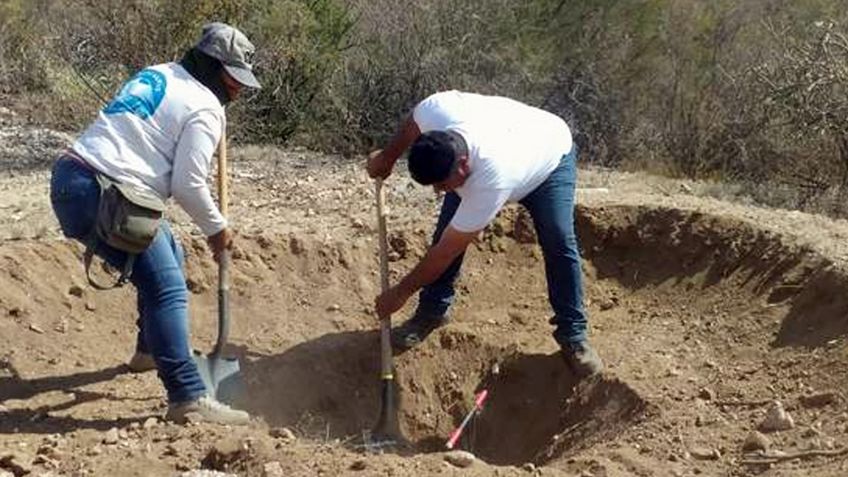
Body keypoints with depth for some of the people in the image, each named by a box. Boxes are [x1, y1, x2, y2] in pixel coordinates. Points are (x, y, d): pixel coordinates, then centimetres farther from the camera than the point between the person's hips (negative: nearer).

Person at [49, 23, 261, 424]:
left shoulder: (158, 74, 20)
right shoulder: (205, 108, -5)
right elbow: (187, 184, -11)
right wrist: (216, 229, 4)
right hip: (101, 196, -10)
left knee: (168, 256, 27)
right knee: (167, 288, -13)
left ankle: (151, 350, 42)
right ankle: (188, 399, -20)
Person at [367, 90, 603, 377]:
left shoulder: (492, 181, -48)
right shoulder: (435, 110, -39)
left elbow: (447, 251, -37)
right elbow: (413, 125, -8)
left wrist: (401, 292, -27)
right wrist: (387, 157, 4)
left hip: (549, 156, -5)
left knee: (559, 243, -19)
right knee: (446, 229, -9)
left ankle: (572, 334, -4)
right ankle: (431, 313, 6)